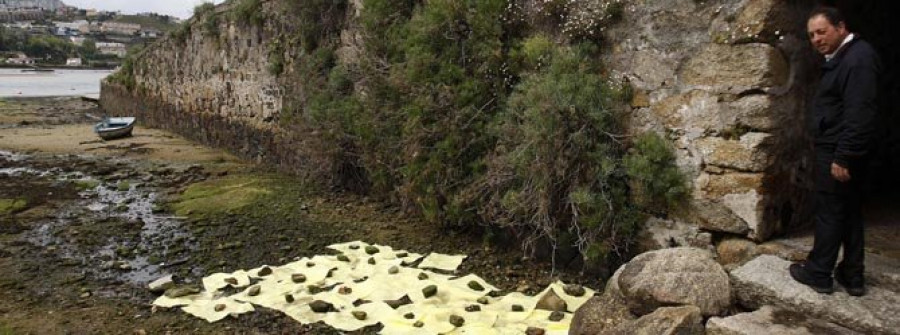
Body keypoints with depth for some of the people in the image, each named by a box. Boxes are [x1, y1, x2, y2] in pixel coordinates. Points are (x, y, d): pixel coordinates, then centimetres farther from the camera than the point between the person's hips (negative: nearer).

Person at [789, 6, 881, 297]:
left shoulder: (858, 58, -17)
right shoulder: (840, 59, 15)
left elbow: (860, 114, -23)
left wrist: (843, 156, -24)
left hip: (837, 152, -10)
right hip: (838, 150, 10)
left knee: (829, 212, -1)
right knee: (850, 212, 13)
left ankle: (818, 273, 9)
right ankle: (852, 276, 21)